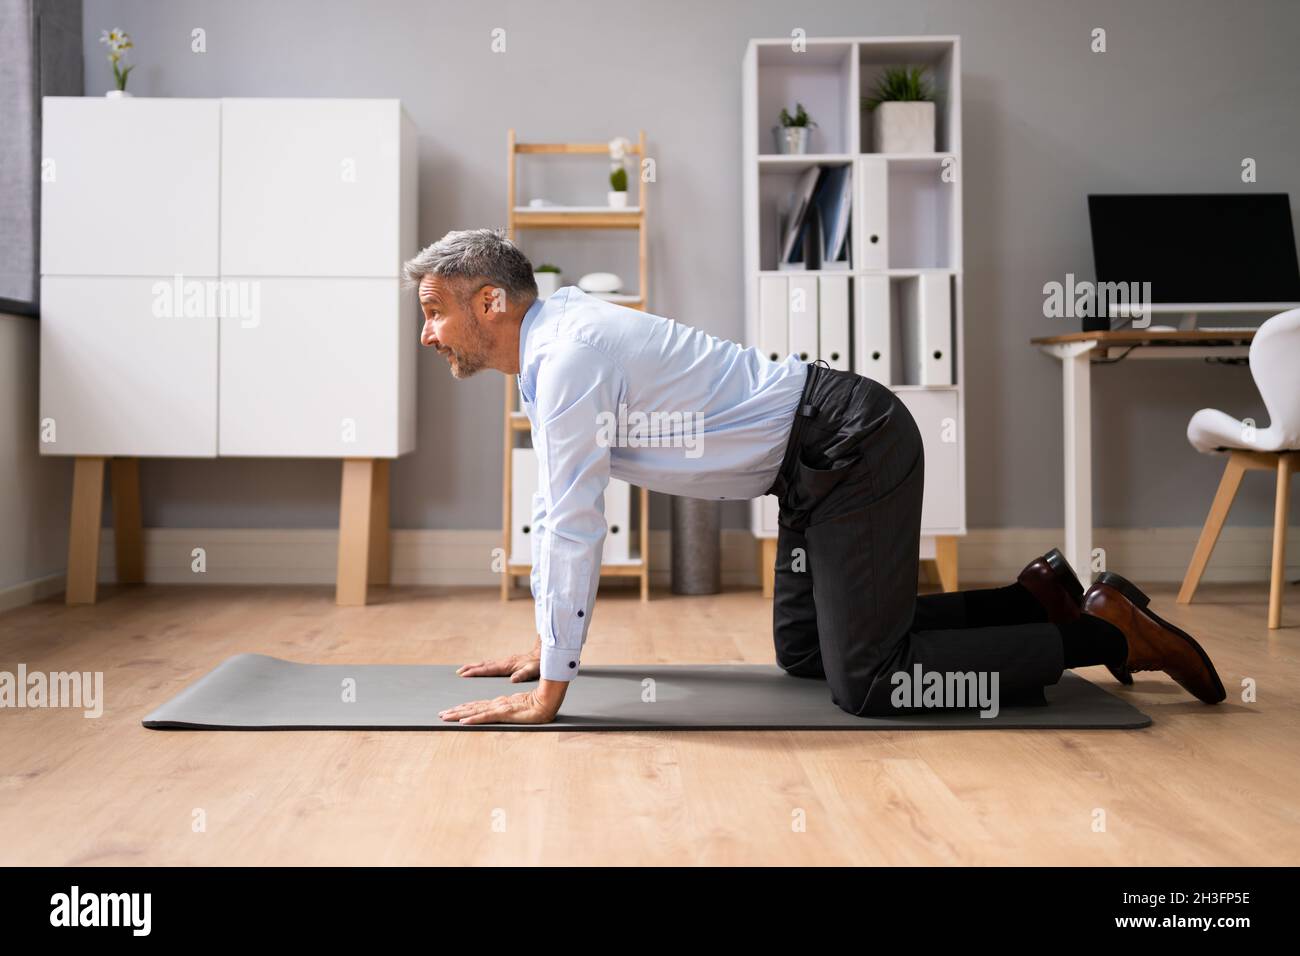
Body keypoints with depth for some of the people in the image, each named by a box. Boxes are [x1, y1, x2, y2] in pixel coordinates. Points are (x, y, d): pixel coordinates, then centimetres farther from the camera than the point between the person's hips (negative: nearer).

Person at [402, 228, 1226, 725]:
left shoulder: (567, 356, -20)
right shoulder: (550, 345, 10)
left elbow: (574, 528, -22)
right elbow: (556, 509, 17)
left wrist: (549, 689, -16)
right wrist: (545, 646, 21)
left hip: (854, 448, -10)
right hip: (825, 459, 10)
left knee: (866, 681, -10)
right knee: (803, 652, 17)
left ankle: (1106, 632, 2)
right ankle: (1034, 598, 22)